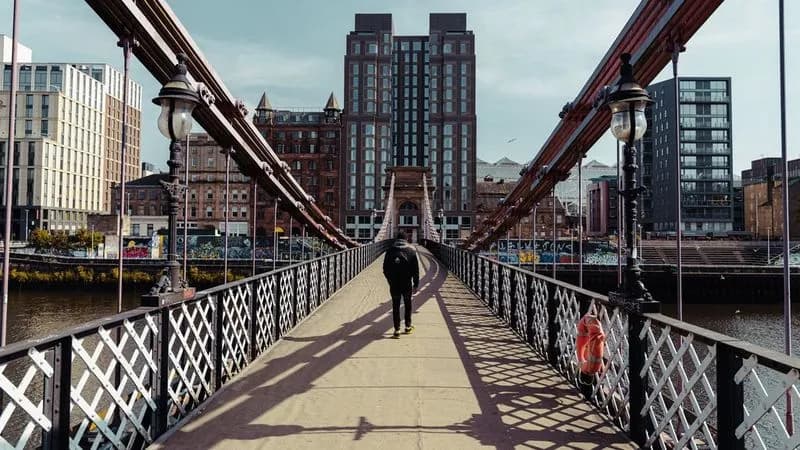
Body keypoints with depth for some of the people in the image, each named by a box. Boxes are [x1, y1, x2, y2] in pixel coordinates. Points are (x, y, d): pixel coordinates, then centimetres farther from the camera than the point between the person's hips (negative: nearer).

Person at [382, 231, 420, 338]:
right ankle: (408, 326, 26)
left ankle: (397, 330, 1)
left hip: (394, 284, 0)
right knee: (407, 304, 17)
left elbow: (385, 268, 4)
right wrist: (416, 283, 4)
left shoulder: (390, 250, 1)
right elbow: (416, 269, -2)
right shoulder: (411, 250, -1)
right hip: (407, 283, 0)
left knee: (395, 306, 5)